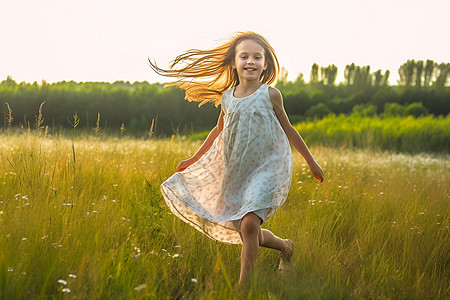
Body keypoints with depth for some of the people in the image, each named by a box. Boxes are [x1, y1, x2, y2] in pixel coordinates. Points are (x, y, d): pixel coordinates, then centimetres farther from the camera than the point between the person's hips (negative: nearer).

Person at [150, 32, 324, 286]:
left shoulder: (270, 95, -6)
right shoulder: (227, 98, 3)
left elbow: (288, 130, 6)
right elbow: (219, 131, 20)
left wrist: (311, 162, 12)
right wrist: (194, 159, 26)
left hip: (265, 169, -4)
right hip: (235, 172, 4)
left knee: (249, 223, -22)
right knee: (246, 233, 6)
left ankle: (243, 284, -13)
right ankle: (285, 247, 34)